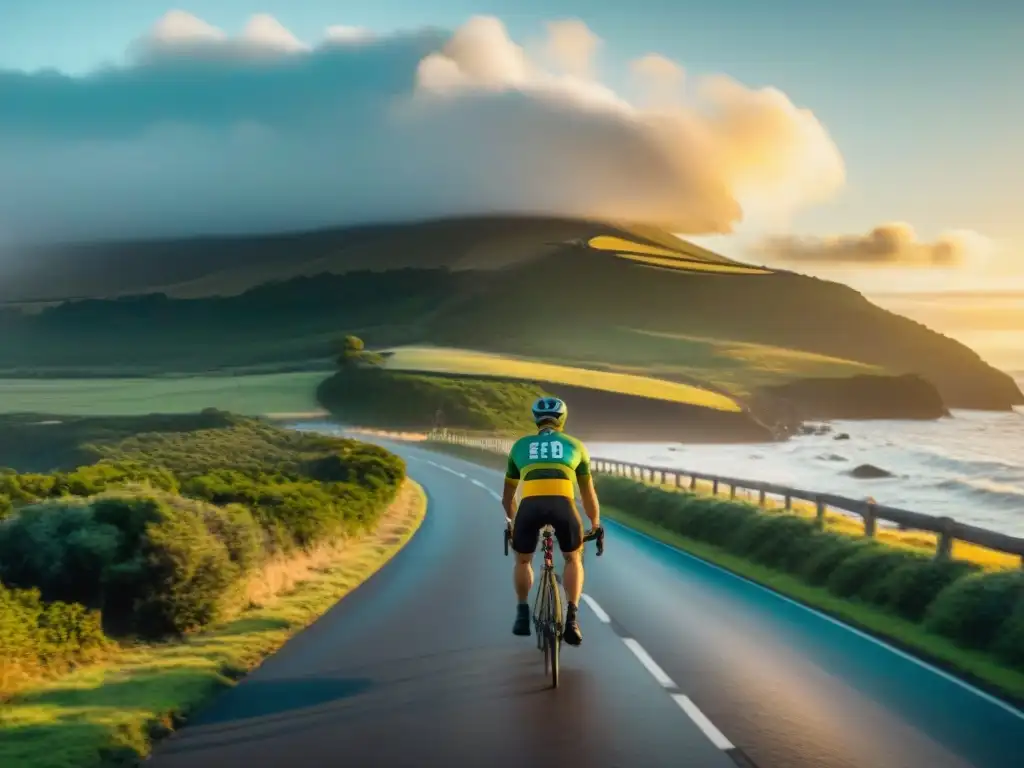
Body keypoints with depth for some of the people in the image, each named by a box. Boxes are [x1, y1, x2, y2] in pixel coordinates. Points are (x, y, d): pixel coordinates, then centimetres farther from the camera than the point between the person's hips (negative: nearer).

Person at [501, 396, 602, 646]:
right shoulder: (574, 445, 28)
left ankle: (523, 614, 24)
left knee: (523, 561, 30)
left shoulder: (520, 445, 30)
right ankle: (572, 619, 11)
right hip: (563, 506, 0)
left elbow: (507, 497, 39)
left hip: (530, 506, 1)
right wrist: (596, 525, 52)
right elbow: (589, 495, 37)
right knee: (573, 559, 26)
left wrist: (513, 521, 57)